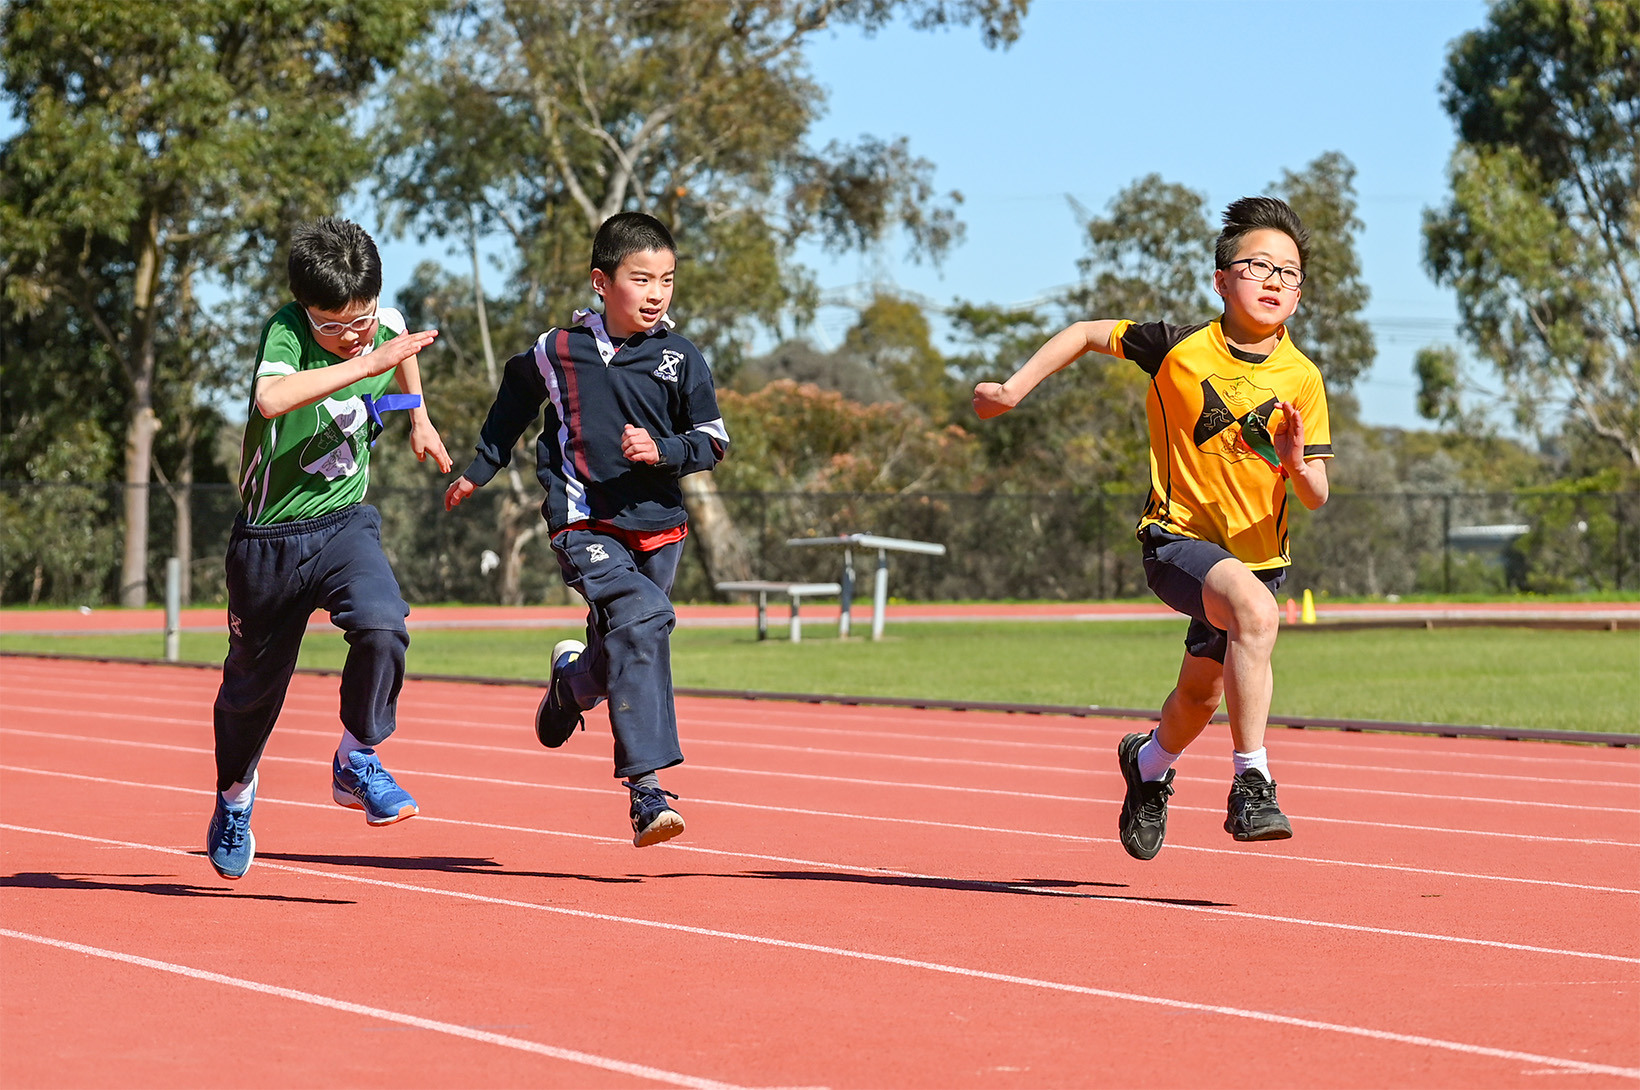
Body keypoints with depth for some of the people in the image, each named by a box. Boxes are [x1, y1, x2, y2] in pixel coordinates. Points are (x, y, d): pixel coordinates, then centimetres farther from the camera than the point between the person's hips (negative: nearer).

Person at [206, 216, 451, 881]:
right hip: (270, 538, -2)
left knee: (382, 625, -28)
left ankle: (357, 763, -6)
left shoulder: (386, 325, -5)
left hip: (345, 525, 2)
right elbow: (271, 400, -44)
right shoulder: (286, 331, -20)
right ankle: (234, 801, 42)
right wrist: (365, 363, -42)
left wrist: (418, 415, 25)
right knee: (253, 683, 13)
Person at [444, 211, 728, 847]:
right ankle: (646, 790, -29)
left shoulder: (681, 360, 1)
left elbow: (714, 441, 6)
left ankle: (571, 679, 50)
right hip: (585, 525, -3)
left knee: (621, 657, 10)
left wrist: (662, 450, -14)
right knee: (642, 621, -26)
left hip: (657, 528, 4)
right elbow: (517, 393, 21)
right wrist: (480, 469, 27)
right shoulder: (559, 352, 0)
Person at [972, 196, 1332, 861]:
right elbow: (1085, 334, 5)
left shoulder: (1302, 381, -5)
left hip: (1256, 552, 4)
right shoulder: (1180, 348, -11)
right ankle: (1251, 785, -33)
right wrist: (1014, 388, 2)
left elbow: (1316, 497, -5)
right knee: (1256, 609, -35)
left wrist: (1295, 461, -26)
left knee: (1201, 694, 20)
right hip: (1179, 538, -4)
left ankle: (1149, 762, 56)